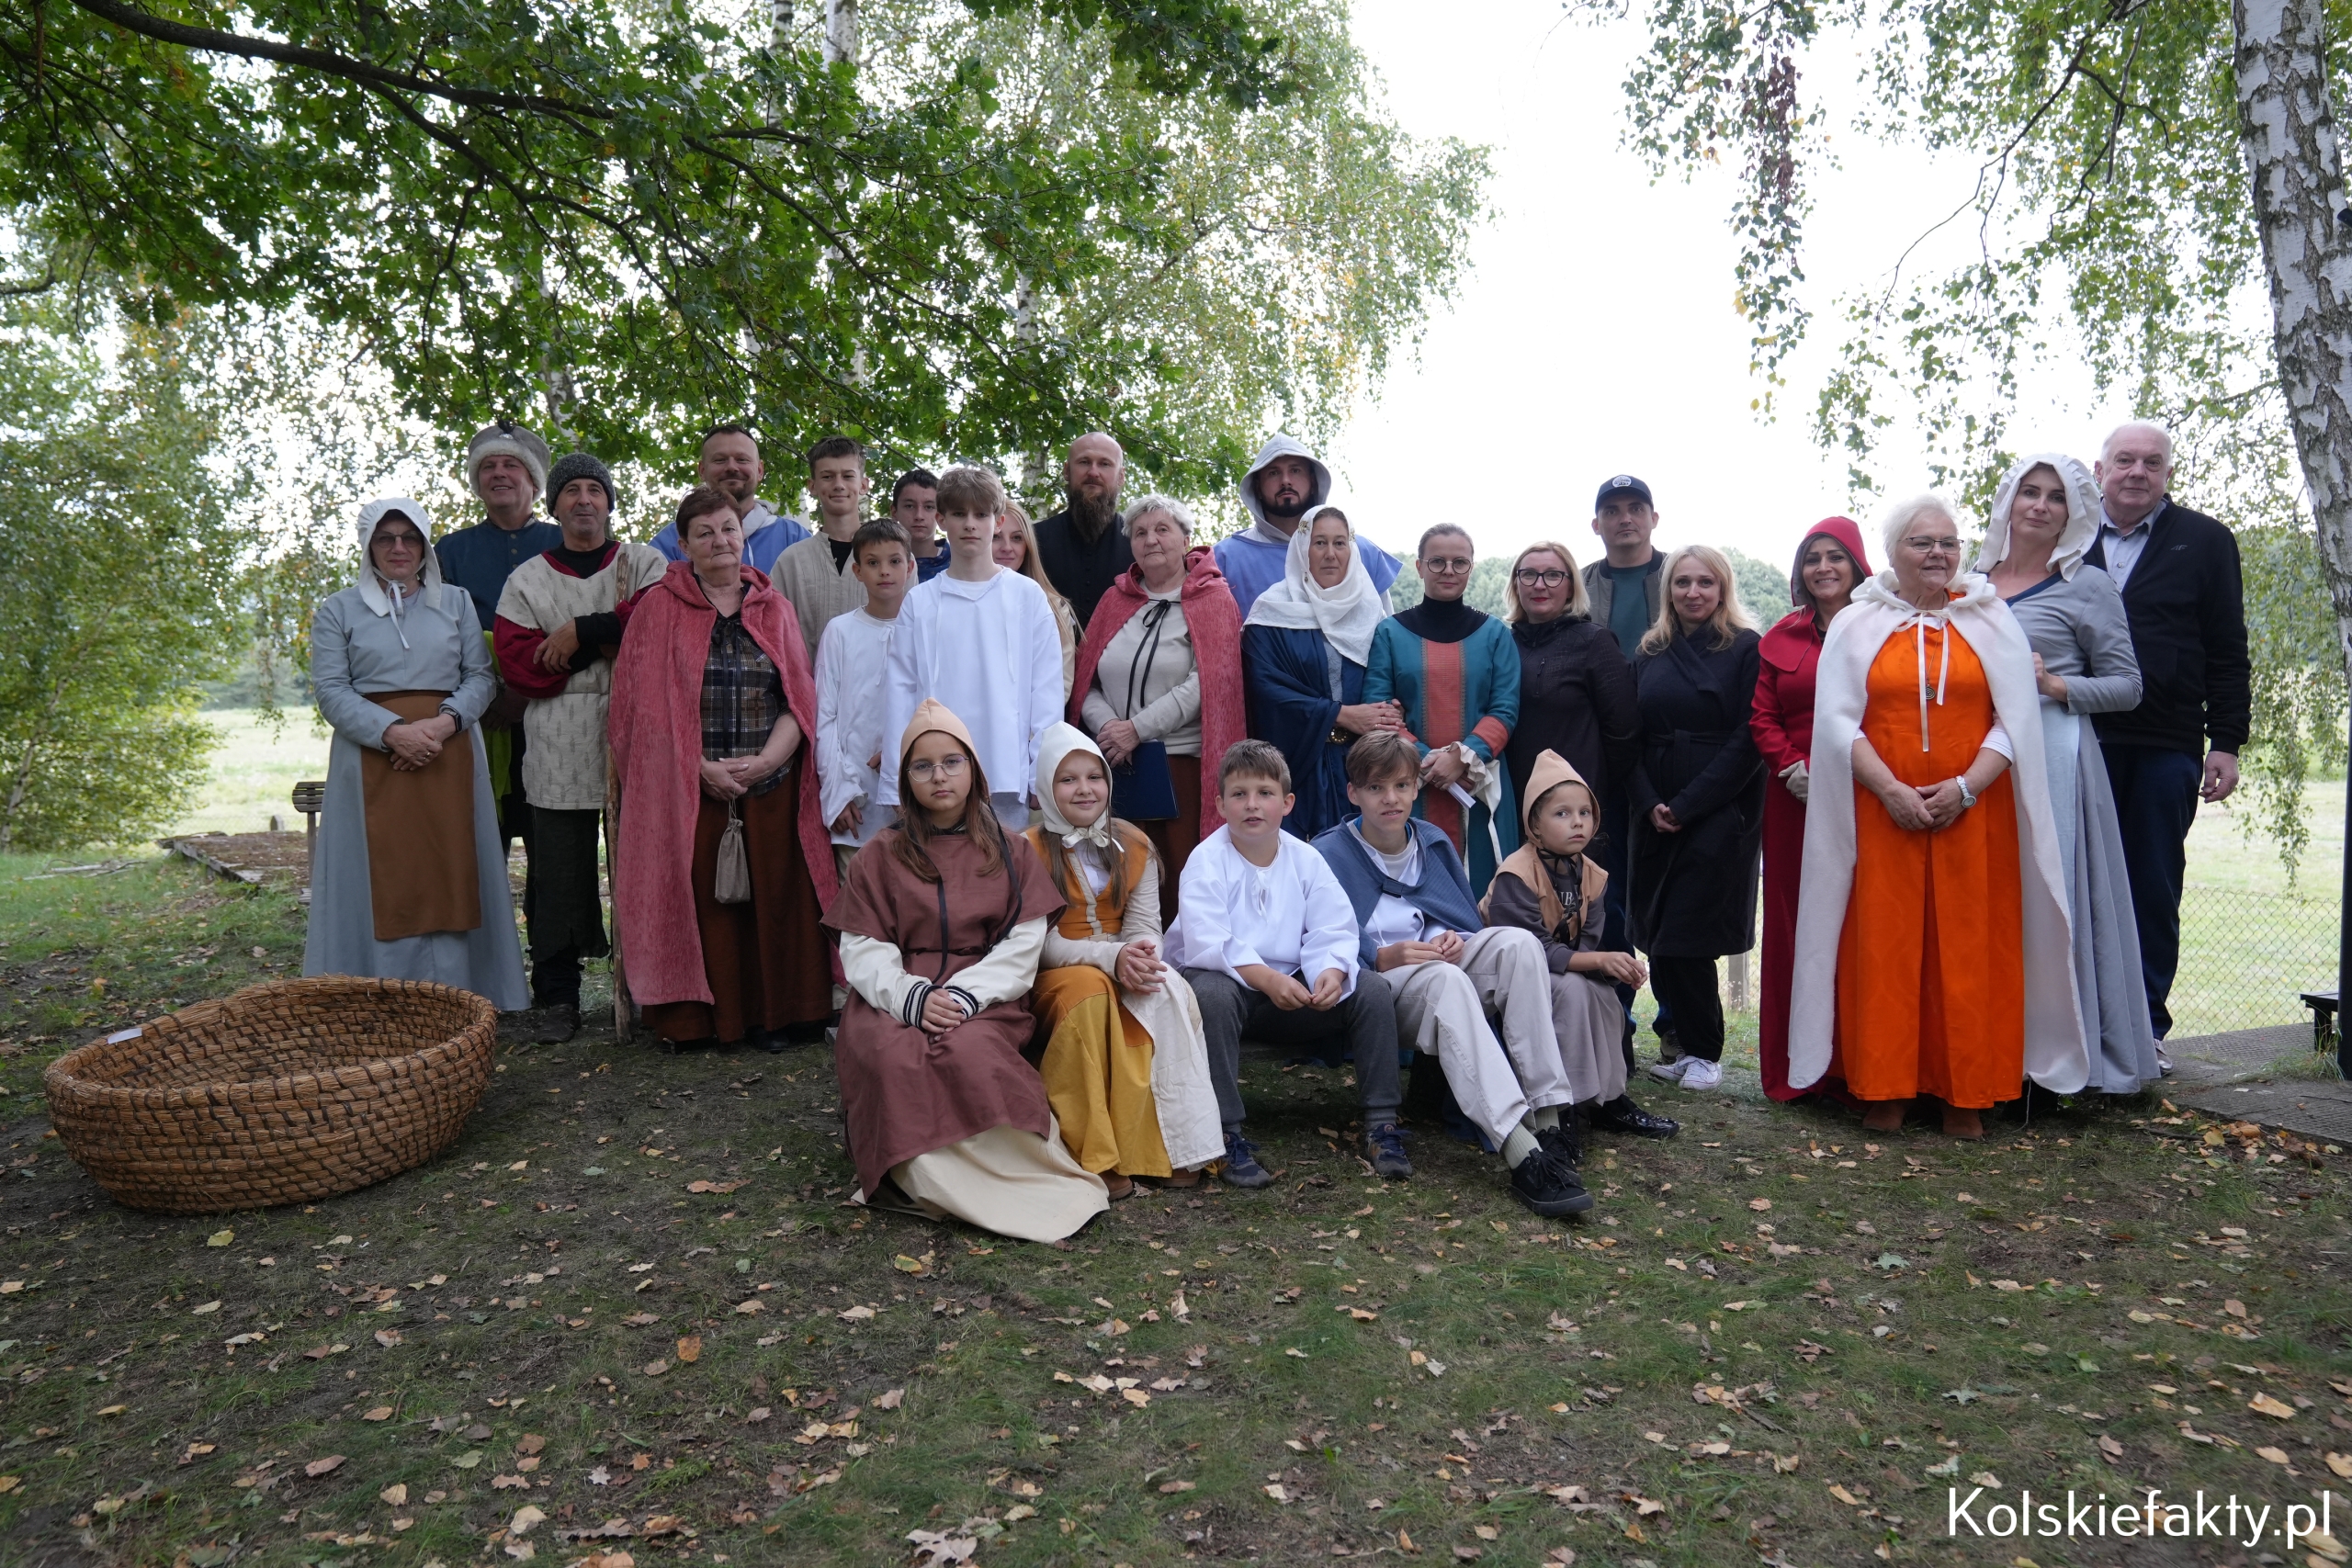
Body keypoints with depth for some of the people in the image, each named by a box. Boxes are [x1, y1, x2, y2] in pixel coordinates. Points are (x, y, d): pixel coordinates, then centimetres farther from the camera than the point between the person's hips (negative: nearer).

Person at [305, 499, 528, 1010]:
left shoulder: (456, 602, 14)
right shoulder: (337, 610, 9)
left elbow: (480, 676, 6)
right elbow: (331, 690, -1)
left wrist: (443, 722, -12)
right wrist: (394, 732, -16)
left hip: (451, 757, 1)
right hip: (372, 760, -1)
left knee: (450, 876, 0)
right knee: (382, 881, -3)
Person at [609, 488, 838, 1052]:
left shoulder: (773, 607, 12)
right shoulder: (658, 608, 5)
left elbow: (799, 696, 6)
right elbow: (643, 703, -2)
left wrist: (763, 761, -9)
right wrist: (702, 767, -11)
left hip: (770, 784, 2)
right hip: (686, 788, -2)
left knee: (772, 899, 3)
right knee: (696, 899, -1)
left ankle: (771, 1015, 12)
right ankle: (690, 1017, 9)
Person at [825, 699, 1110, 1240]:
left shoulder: (1012, 853, 11)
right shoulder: (879, 857, 11)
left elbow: (1023, 946, 1)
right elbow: (862, 951, 2)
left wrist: (965, 995, -16)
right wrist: (911, 996, -18)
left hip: (985, 998, -1)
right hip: (896, 998, 1)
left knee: (968, 1049, -35)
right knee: (894, 1055, -33)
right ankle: (928, 1176, -20)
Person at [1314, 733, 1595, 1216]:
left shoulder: (1435, 842, 19)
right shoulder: (1328, 855, 2)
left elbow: (1472, 923, 19)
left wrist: (1458, 942, -4)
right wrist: (1383, 958, -21)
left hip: (1449, 968, 5)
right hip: (1375, 984, -5)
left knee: (1516, 941, -25)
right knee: (1444, 980, -38)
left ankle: (1549, 1117, -32)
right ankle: (1521, 1154, -51)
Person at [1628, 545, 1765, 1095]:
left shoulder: (1746, 649, -2)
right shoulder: (1650, 654, 12)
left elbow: (1748, 741, -9)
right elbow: (1631, 739, 10)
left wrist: (1686, 805, -12)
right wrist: (1649, 803, -6)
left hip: (1720, 816, -5)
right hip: (1656, 817, 5)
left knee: (1685, 937, -5)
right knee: (1657, 936, 4)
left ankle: (1703, 1053, 13)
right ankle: (1686, 1045, 18)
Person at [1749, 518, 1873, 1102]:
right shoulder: (1781, 637, 12)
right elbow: (1762, 716, 10)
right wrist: (1792, 767, -6)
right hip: (1796, 801, 3)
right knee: (1796, 923, 5)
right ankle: (1799, 1067, 13)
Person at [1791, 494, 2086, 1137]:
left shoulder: (1992, 621, 10)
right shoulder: (1855, 625, 7)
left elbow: (2016, 718, 3)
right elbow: (1837, 720, -1)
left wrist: (1965, 786, -11)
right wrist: (1891, 790, -12)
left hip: (1973, 814, 1)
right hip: (1882, 815, 0)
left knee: (1970, 947, 1)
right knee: (1883, 944, 0)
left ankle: (1965, 1093, 10)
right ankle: (1886, 1089, 7)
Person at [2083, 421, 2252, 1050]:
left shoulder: (2205, 542, 9)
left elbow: (2228, 652, 6)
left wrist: (2226, 743, -1)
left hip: (2166, 749, 0)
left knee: (2154, 891, 5)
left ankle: (2143, 1027, 13)